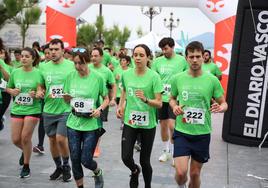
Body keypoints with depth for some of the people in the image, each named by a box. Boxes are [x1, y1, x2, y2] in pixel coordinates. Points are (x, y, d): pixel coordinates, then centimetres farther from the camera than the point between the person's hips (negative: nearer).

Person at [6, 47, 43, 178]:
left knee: (25, 138, -3)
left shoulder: (38, 73, -8)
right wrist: (12, 91, -8)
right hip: (17, 109, 4)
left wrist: (37, 94, -21)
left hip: (32, 109, -4)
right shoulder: (15, 72, 1)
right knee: (15, 139, 5)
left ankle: (26, 166, 17)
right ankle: (26, 151, 41)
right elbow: (8, 88, 14)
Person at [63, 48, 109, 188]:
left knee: (86, 160, 0)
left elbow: (106, 99, 2)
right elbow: (66, 99, 11)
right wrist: (67, 97, -13)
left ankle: (97, 172, 35)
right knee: (75, 159, 8)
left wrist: (100, 109, -17)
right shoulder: (71, 76, 1)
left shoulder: (97, 78, -8)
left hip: (91, 125, -3)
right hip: (73, 124, 3)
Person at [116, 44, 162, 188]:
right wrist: (120, 106, 5)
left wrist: (145, 99, -30)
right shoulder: (126, 74, -1)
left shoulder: (154, 76, -12)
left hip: (148, 124, -3)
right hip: (129, 122, 3)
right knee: (126, 157, -2)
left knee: (144, 161, 6)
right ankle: (134, 171, 35)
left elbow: (159, 103, -12)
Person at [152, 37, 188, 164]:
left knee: (172, 125, -12)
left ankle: (173, 152, 7)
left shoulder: (182, 60, -4)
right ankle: (165, 151, 31)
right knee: (163, 125, 13)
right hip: (161, 97, 3)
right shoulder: (157, 61, 1)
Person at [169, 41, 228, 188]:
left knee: (195, 174, 12)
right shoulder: (177, 78, -3)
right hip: (182, 132, 0)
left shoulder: (212, 80, -6)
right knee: (181, 172, -9)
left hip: (202, 134, 0)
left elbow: (224, 103, 3)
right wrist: (174, 107, -9)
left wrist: (220, 108, -21)